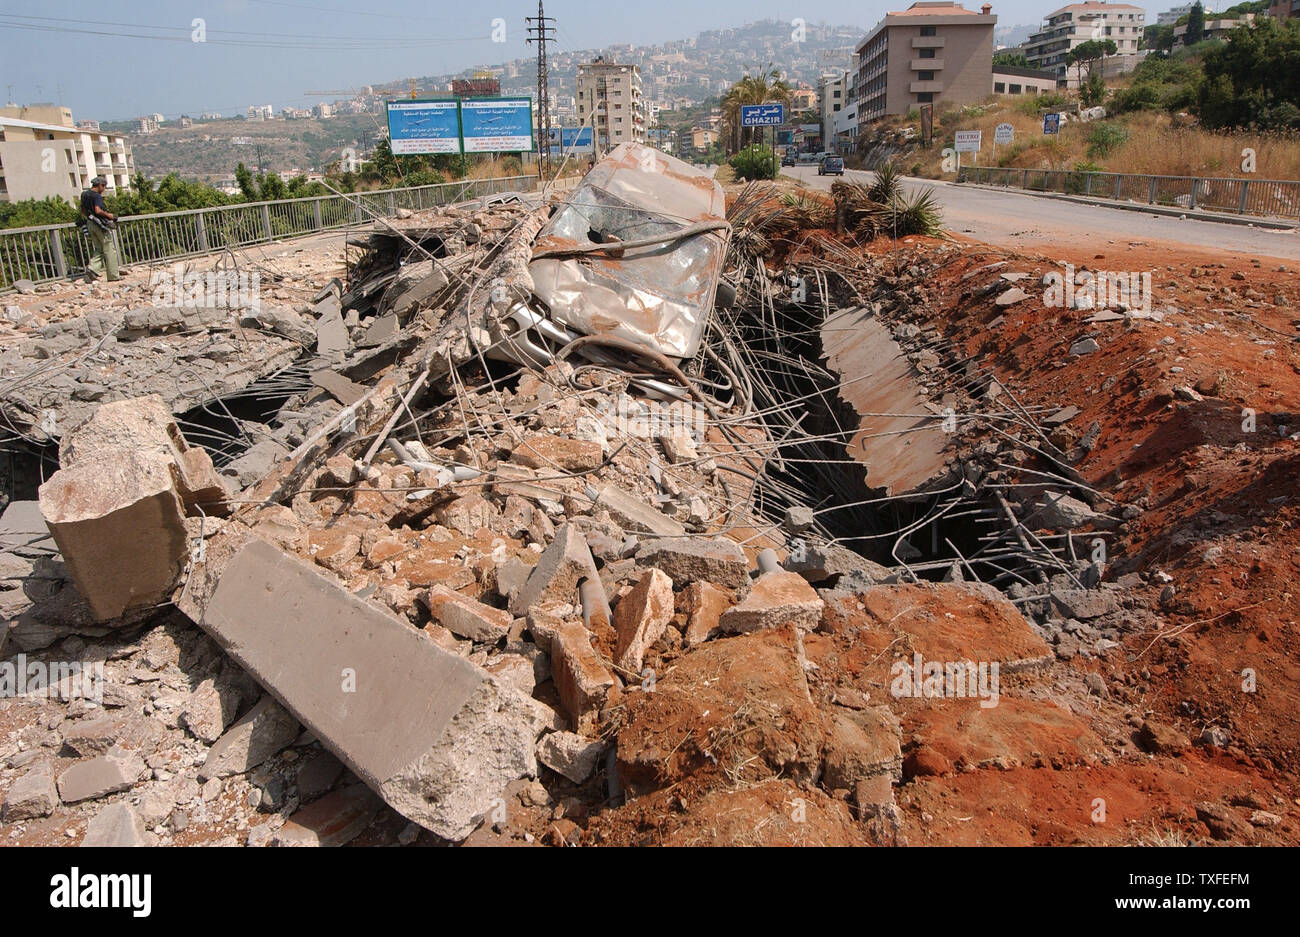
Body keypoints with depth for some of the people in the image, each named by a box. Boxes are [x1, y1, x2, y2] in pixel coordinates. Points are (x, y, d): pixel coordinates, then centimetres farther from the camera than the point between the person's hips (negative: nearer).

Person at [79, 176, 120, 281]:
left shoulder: (84, 195, 14)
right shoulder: (97, 196, -14)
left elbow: (82, 212, 19)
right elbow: (98, 210, -26)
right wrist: (108, 215, -11)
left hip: (90, 224, 8)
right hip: (100, 224, -8)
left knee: (98, 249, 15)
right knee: (110, 250, -2)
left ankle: (92, 268, -6)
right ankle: (113, 275, -1)